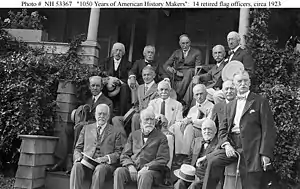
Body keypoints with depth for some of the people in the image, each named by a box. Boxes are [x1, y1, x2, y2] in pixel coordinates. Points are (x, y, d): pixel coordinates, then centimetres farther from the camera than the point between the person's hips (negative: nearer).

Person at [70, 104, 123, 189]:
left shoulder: (115, 132, 17)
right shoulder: (86, 128, 23)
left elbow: (118, 152, 9)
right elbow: (78, 148, 21)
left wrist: (106, 158, -11)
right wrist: (78, 157, -2)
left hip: (105, 163, -2)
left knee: (100, 169, -36)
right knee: (77, 166, -31)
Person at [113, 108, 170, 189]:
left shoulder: (161, 137, 6)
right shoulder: (133, 135, 18)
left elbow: (163, 160, -2)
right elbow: (124, 155, 14)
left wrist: (146, 167, -15)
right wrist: (130, 166, -8)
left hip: (152, 170, -3)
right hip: (133, 168, 3)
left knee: (144, 175, -36)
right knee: (119, 171, -26)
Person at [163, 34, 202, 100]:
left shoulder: (196, 52, 13)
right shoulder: (176, 53, 21)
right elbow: (165, 65, 11)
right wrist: (176, 72, -10)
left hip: (190, 76, -2)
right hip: (177, 78, 2)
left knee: (189, 72, -36)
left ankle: (177, 97, -38)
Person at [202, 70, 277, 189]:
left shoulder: (260, 101, 3)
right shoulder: (230, 106, 19)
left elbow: (268, 129, -3)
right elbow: (223, 129, 15)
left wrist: (265, 154, -12)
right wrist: (226, 144, -6)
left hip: (251, 148, -4)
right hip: (232, 145, 4)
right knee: (213, 162, -20)